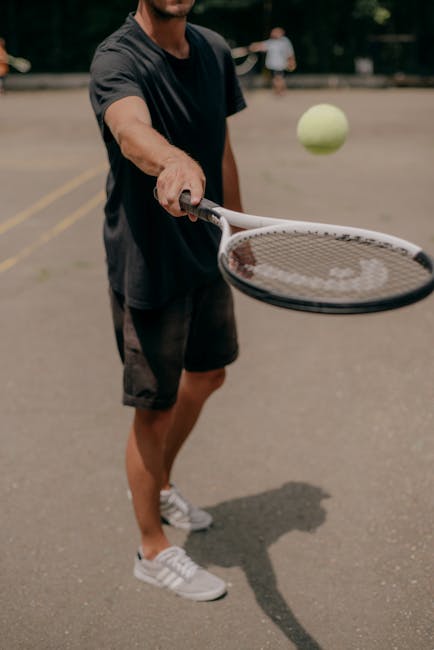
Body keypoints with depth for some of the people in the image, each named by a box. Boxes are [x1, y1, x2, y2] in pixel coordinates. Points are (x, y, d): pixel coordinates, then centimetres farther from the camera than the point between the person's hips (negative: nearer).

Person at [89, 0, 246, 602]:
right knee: (154, 409, 4)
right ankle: (153, 551, 25)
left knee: (206, 377, 22)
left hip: (207, 253, 8)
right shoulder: (117, 60, -20)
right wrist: (176, 163, -64)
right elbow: (132, 129, -43)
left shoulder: (215, 51, 4)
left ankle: (159, 487, 48)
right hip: (148, 266, -7)